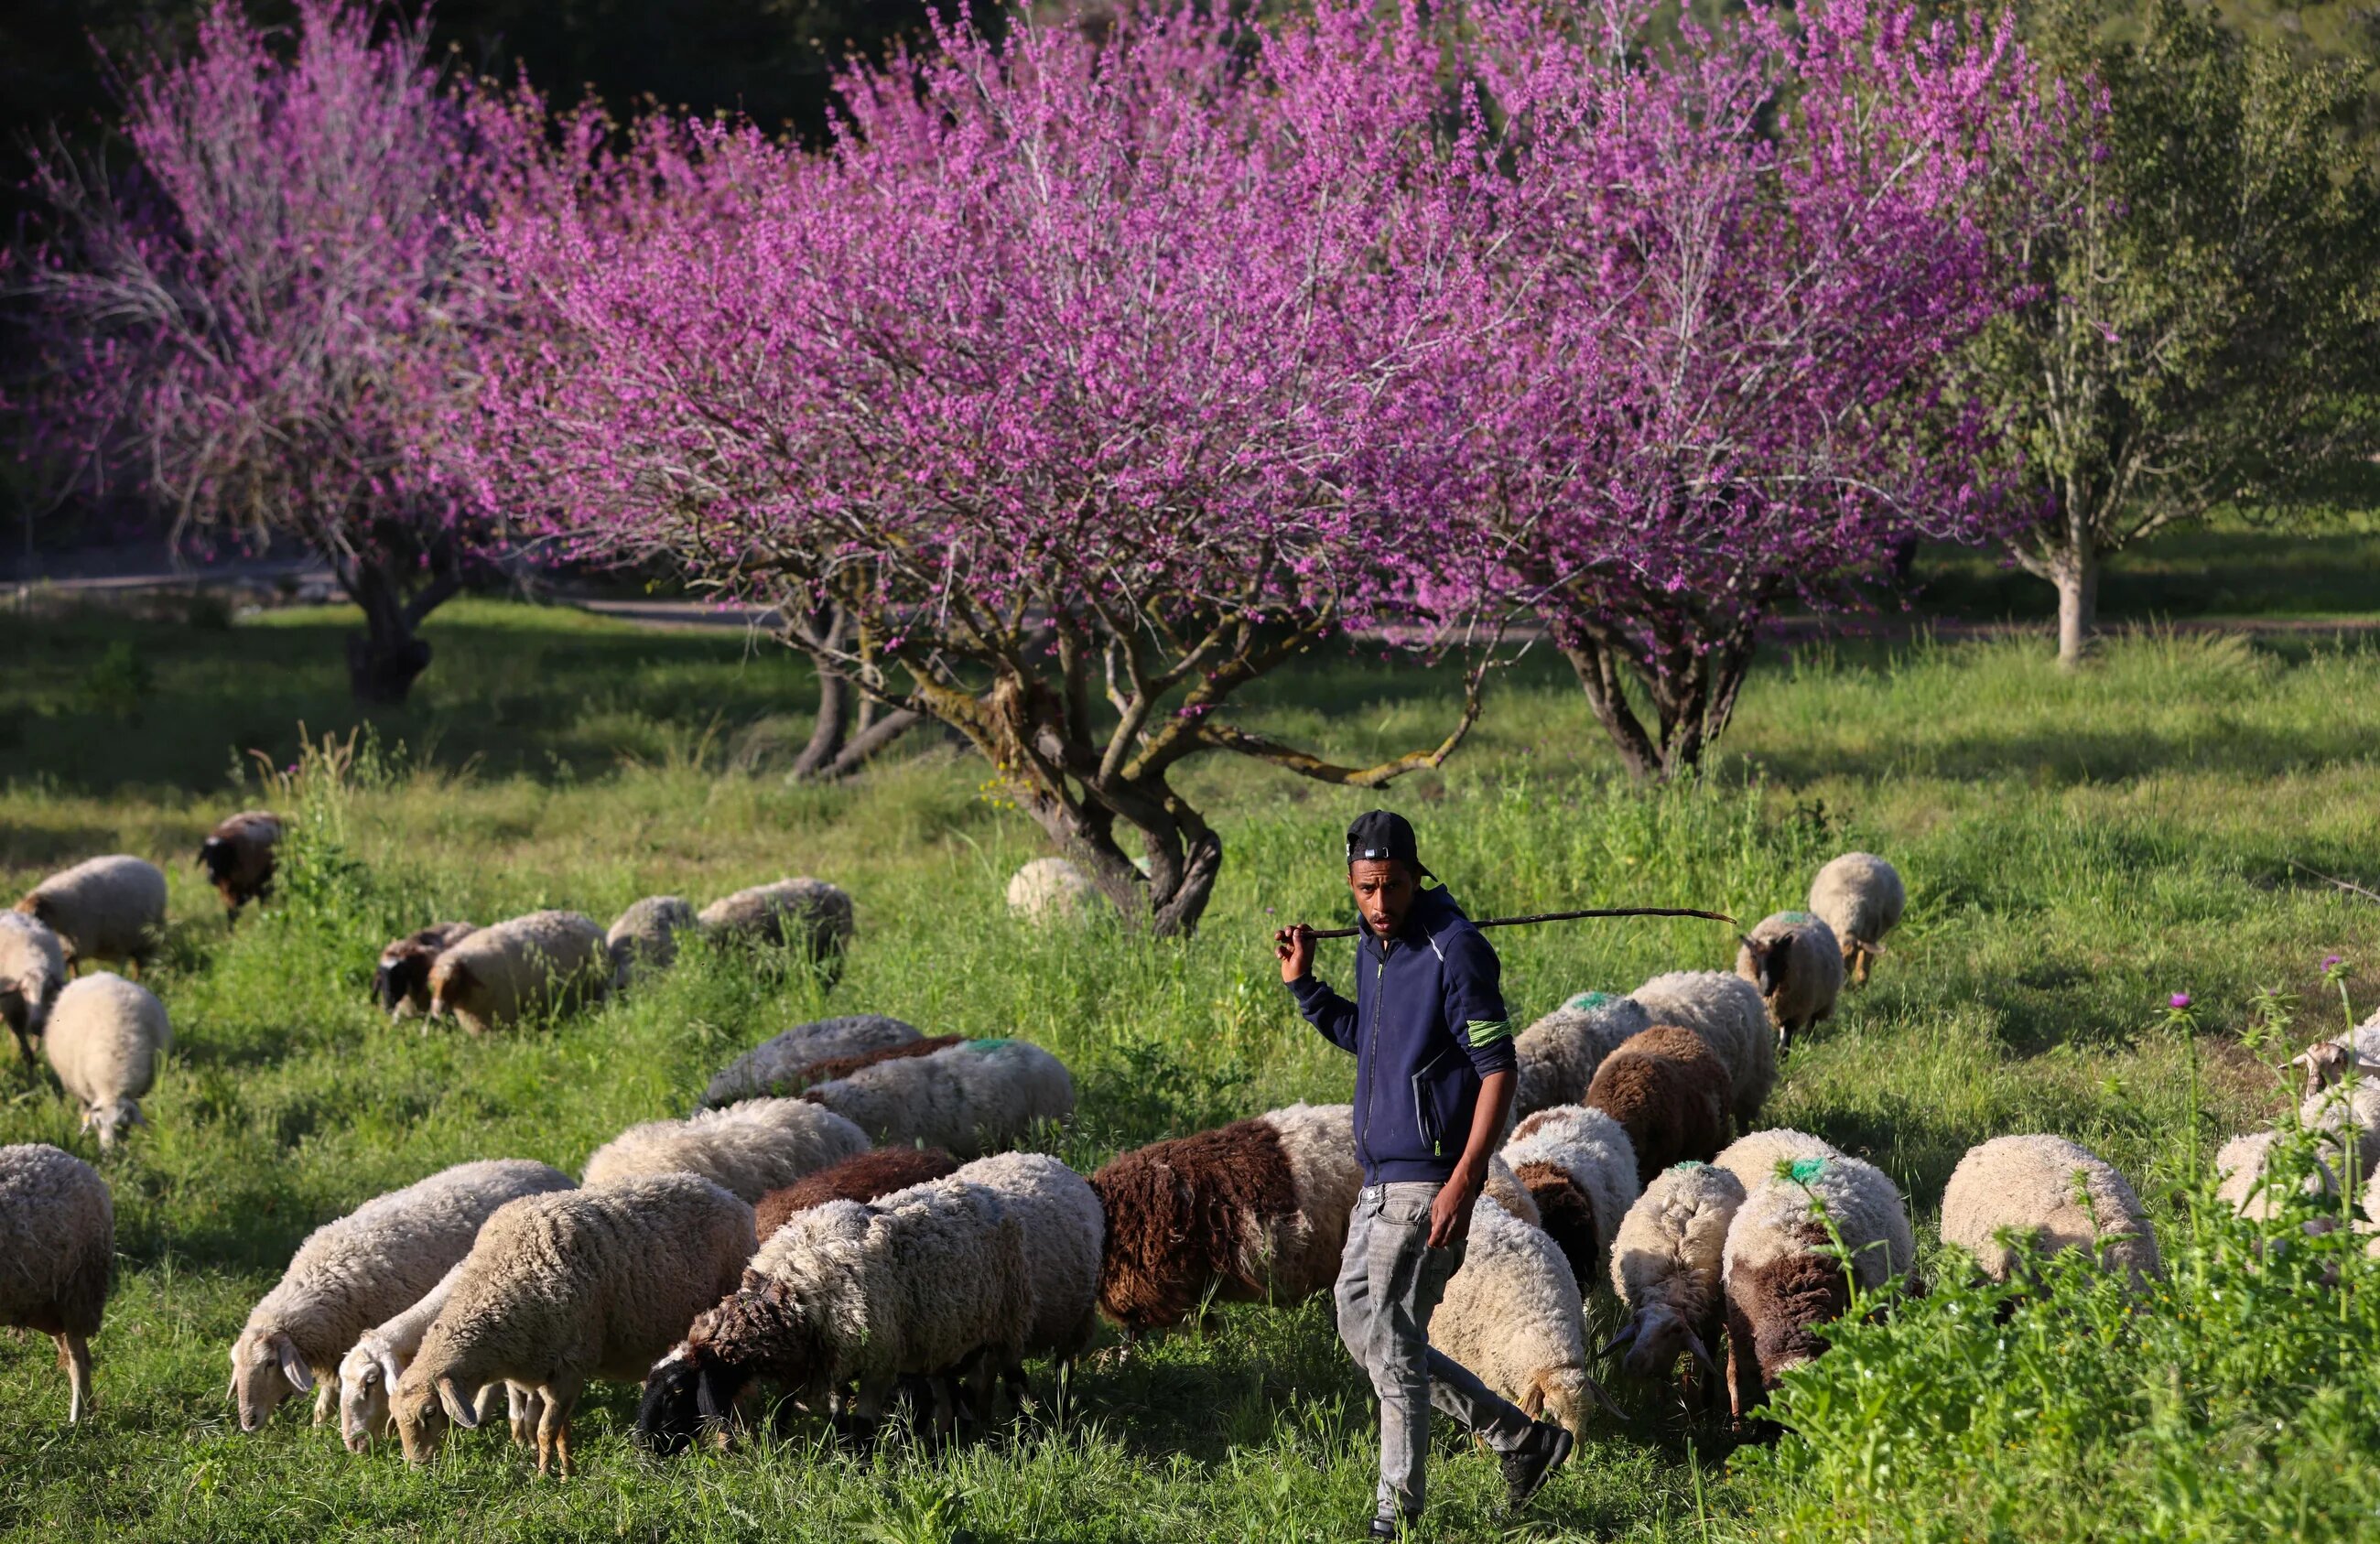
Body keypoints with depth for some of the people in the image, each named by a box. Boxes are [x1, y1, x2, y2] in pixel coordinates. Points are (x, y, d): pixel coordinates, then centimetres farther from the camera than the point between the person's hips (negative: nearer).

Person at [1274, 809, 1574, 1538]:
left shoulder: (1454, 951, -16)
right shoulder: (1372, 943, 10)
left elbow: (1498, 1070, -18)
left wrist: (1463, 1183, -25)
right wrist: (1304, 985, 11)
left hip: (1427, 1180, -9)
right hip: (1381, 1178, 9)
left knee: (1389, 1339, -6)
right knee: (1365, 1333, 13)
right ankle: (1521, 1439, 22)